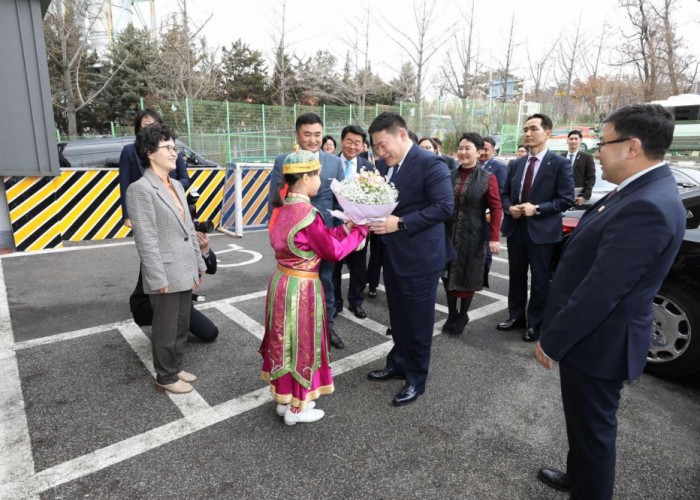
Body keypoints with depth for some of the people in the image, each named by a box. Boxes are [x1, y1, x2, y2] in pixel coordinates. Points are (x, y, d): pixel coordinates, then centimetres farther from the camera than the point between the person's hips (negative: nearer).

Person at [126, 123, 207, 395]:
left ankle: (175, 368, 37)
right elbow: (145, 240, -17)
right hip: (167, 276, -8)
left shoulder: (177, 185, 11)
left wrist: (199, 263, 14)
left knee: (182, 326, 19)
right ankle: (166, 378, 27)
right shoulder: (140, 189, -14)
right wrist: (159, 279, -18)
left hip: (184, 272, 8)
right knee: (166, 330, 9)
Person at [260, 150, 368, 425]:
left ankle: (283, 398, 36)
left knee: (286, 341, 19)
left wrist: (345, 227, 9)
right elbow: (334, 251, -13)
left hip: (282, 281, 8)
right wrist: (360, 229, -3)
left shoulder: (283, 208, 4)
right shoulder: (307, 213, -22)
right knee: (301, 344, 8)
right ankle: (297, 408, 25)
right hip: (301, 288, -8)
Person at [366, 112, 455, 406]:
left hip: (419, 257, -8)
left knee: (418, 320, 7)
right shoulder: (390, 166, 9)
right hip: (393, 255, 8)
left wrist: (400, 223, -25)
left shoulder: (430, 163, -15)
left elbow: (445, 206, -22)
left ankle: (416, 378, 24)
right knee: (398, 317, 20)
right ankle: (398, 364, 39)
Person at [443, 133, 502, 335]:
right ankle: (451, 315, 26)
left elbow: (496, 208, -9)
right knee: (450, 275, 10)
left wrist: (494, 237, -16)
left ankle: (462, 316, 28)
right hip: (449, 234, 3)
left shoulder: (488, 178, -6)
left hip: (473, 236, -3)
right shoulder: (450, 176, 4)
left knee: (468, 276, 9)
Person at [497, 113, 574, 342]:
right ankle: (516, 316, 30)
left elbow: (567, 199, -10)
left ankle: (535, 323, 21)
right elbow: (505, 193, 15)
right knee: (516, 275, 15)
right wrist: (509, 207, -6)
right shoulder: (517, 164, 10)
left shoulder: (559, 164, -7)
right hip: (515, 227, 5)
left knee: (539, 279, 6)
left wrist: (537, 209, -19)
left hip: (541, 230, -5)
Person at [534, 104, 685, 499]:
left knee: (592, 426, 12)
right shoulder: (644, 191, 4)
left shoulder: (647, 207, -28)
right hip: (595, 334, 10)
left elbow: (600, 291, -28)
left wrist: (552, 341, -17)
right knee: (584, 421, 27)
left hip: (599, 342, -10)